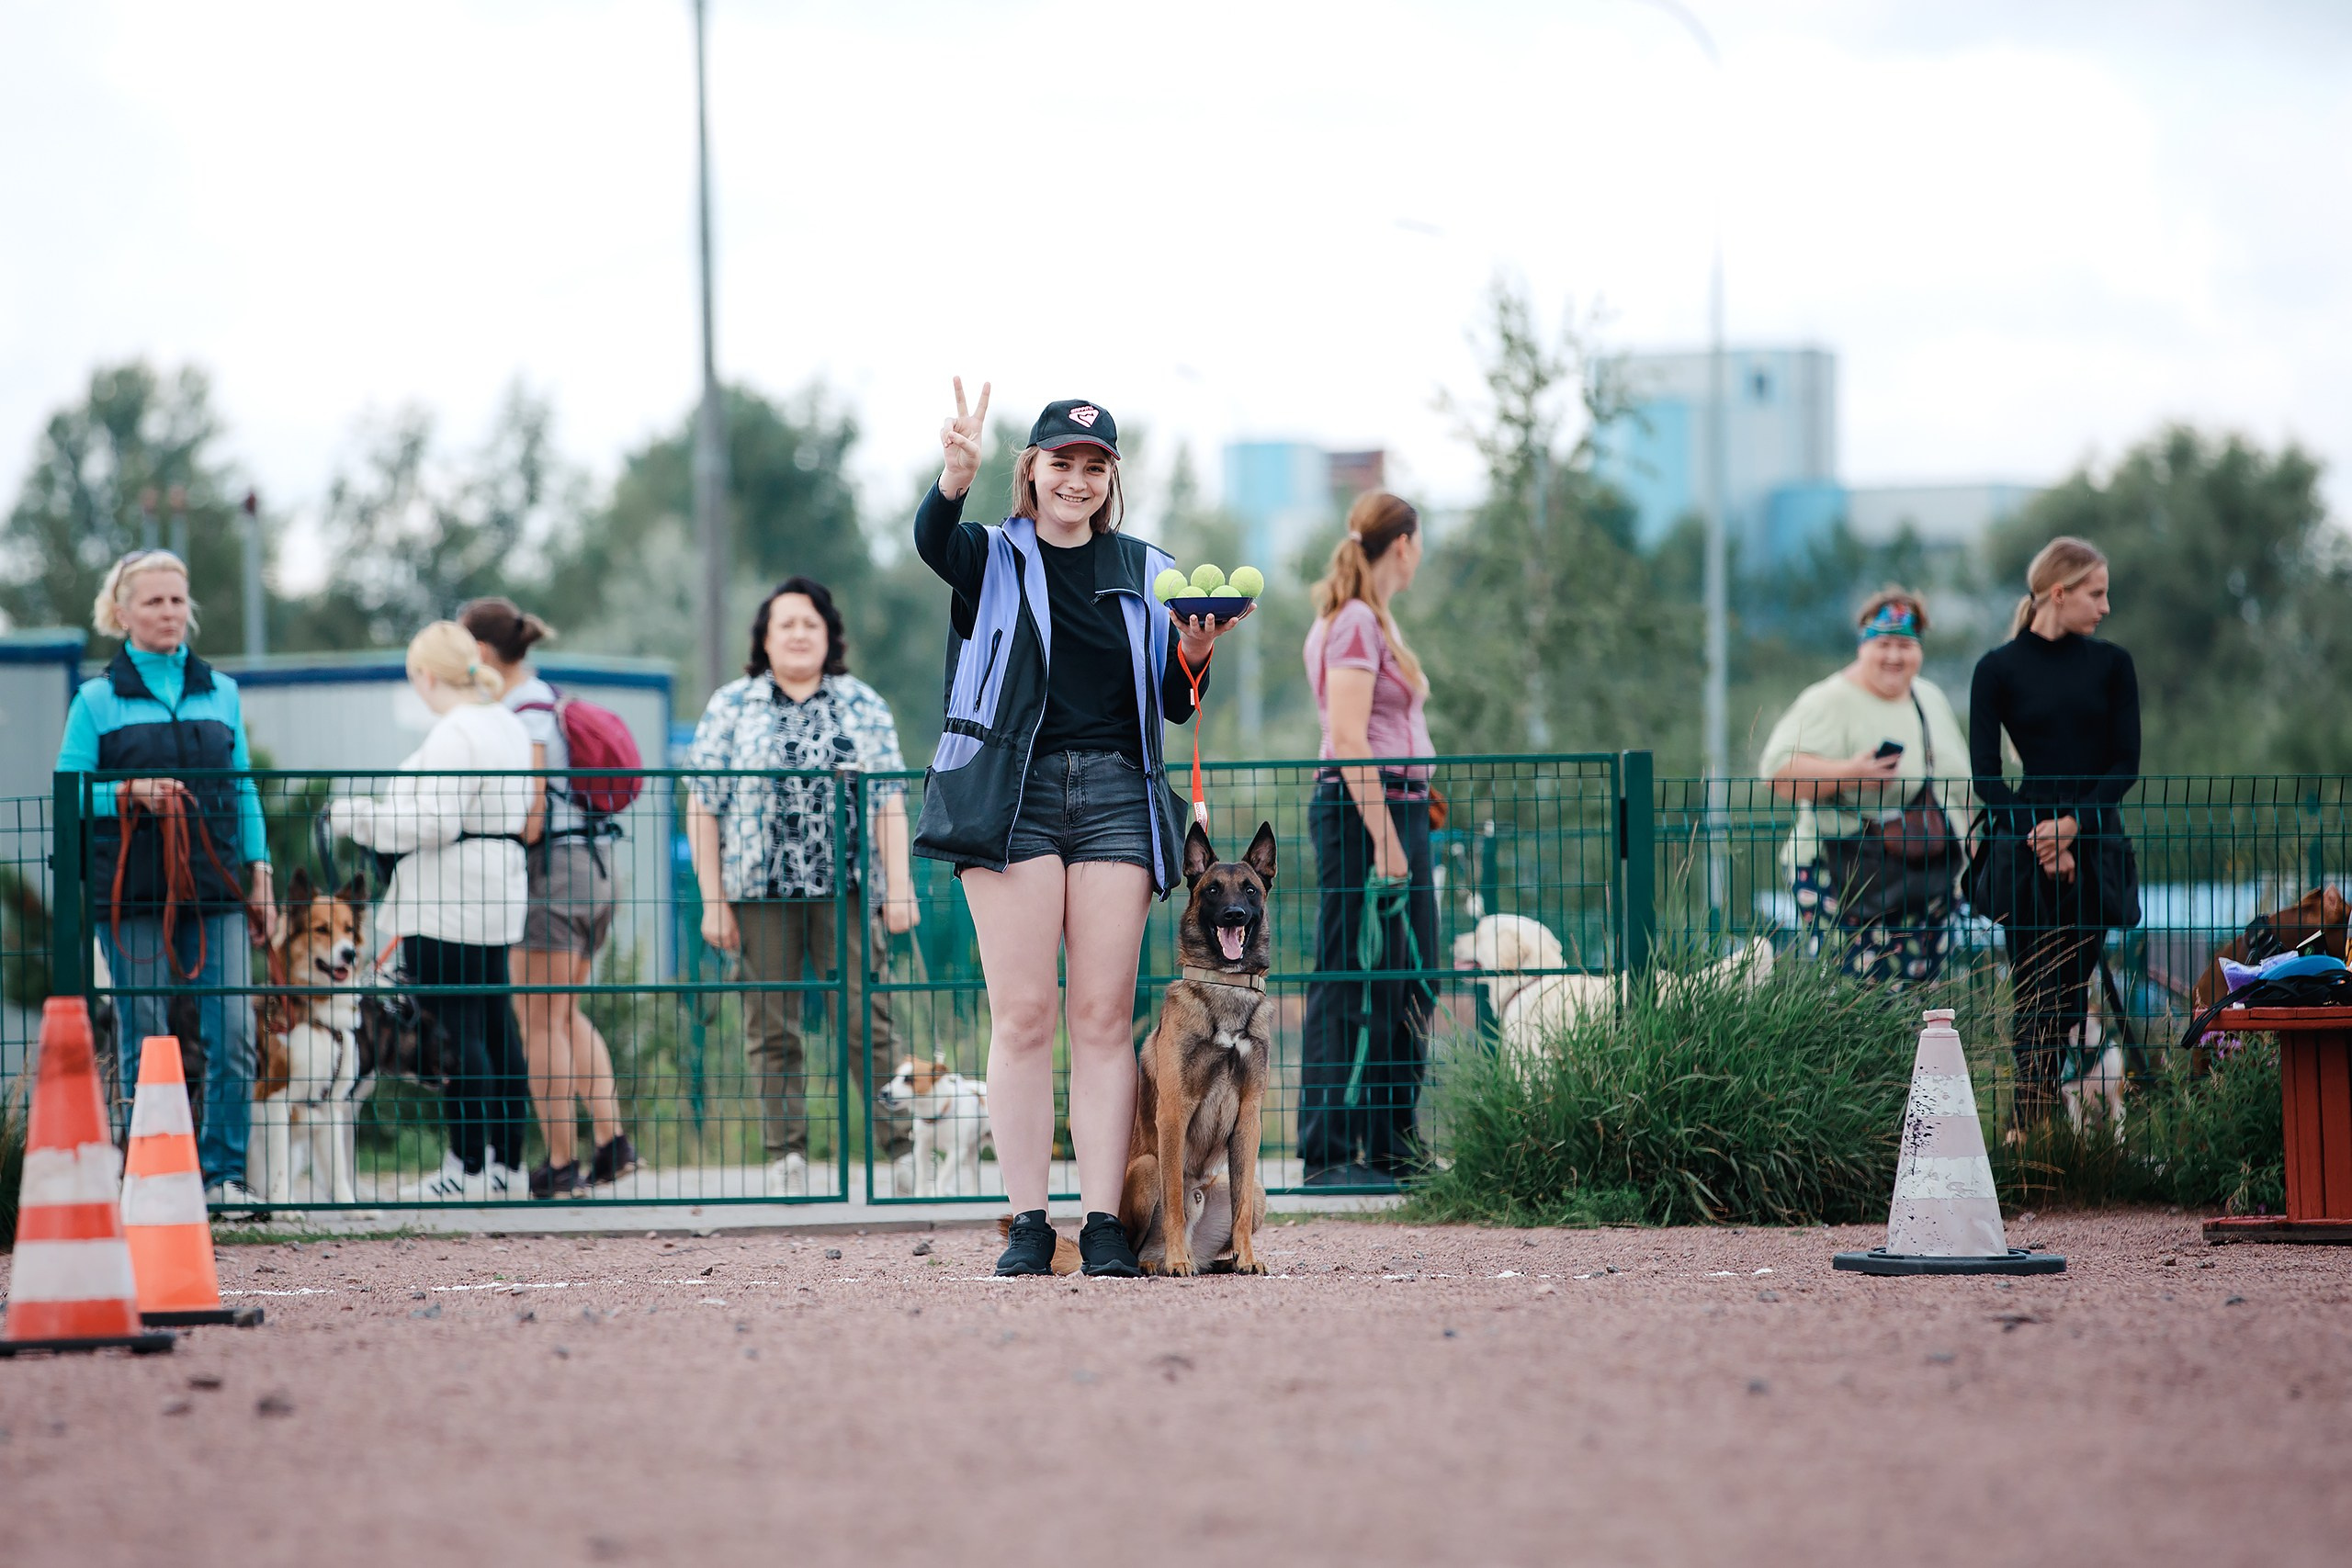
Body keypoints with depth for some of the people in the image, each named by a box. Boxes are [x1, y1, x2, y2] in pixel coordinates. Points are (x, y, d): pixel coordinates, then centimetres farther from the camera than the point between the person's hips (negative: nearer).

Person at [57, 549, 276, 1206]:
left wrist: (259, 878, 11)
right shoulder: (97, 700, 3)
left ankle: (224, 1173, 2)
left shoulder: (220, 693, 12)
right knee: (144, 1041, 0)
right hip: (132, 895, -2)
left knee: (233, 1032, -7)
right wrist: (131, 794, -15)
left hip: (214, 889, 2)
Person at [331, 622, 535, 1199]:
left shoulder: (453, 733, -16)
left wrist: (356, 816, -9)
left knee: (454, 1029, -7)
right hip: (499, 890, 10)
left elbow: (434, 823, -20)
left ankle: (468, 1170, -7)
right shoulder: (509, 726, 15)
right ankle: (507, 1162, 14)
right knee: (495, 1027, 11)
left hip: (447, 903, -10)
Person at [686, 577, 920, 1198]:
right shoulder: (730, 707, 7)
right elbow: (704, 807, 4)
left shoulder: (863, 705, 10)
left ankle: (902, 1147, -4)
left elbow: (889, 802, 8)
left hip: (846, 889, 0)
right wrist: (713, 902, -2)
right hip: (760, 891, 0)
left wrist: (898, 887, -1)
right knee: (771, 1029, 1)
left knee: (865, 1016, -7)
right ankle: (786, 1157, 5)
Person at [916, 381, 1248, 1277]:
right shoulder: (993, 559, 8)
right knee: (1022, 1013, -5)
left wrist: (1194, 655, -5)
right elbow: (933, 541, -16)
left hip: (1114, 795, 2)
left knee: (1105, 1015, -2)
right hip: (1011, 792, -2)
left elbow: (1176, 705, 17)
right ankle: (1027, 1225, -3)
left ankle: (1104, 1225, -3)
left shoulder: (1144, 572, 16)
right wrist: (957, 476, -37)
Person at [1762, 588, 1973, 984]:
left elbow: (1961, 785, 26)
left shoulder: (1931, 699, 16)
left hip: (1928, 888, 7)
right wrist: (1846, 774, -32)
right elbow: (1780, 771, -19)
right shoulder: (1829, 702, -8)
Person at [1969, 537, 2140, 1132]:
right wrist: (2040, 837, -11)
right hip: (2024, 852, -2)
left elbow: (2126, 764, 3)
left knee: (2073, 992, 0)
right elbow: (1985, 775, -1)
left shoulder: (2111, 665, 8)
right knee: (2034, 993, -6)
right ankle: (2027, 1126, -7)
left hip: (2093, 847, 2)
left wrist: (2073, 823, -11)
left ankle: (2037, 1121, 1)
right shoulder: (1998, 670, 1)